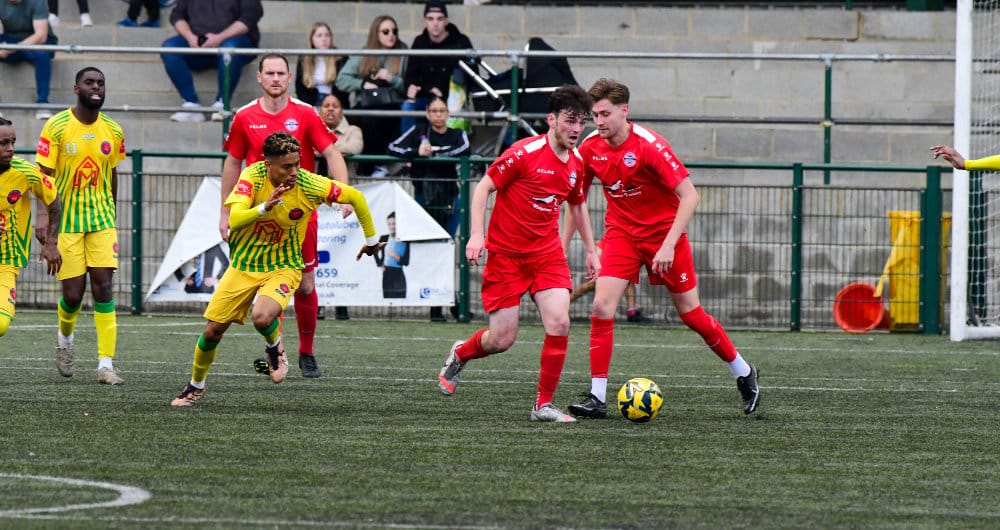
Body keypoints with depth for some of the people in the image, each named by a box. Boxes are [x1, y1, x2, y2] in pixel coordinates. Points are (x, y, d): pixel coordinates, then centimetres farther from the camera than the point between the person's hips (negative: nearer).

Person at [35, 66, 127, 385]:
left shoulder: (113, 131, 4)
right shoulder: (56, 127, -8)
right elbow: (44, 175, -8)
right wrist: (43, 216, -19)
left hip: (101, 219, 3)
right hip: (66, 220, -3)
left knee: (103, 285, -9)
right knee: (73, 293, -3)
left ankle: (106, 364, -9)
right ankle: (65, 337, 32)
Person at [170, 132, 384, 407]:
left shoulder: (310, 185, -20)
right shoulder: (253, 176, -19)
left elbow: (356, 197, -5)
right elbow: (235, 220, -29)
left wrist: (371, 239, 6)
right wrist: (265, 207, -46)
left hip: (282, 268, -2)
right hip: (243, 266, 2)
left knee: (262, 317, -32)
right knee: (213, 331, 3)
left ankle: (274, 348, 5)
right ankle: (196, 386, 32)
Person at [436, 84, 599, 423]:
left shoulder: (576, 163, 4)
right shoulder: (524, 153, -15)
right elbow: (484, 187, -9)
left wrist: (591, 250, 22)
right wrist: (476, 234, -19)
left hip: (547, 252, 5)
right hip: (506, 253, -5)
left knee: (559, 322, -16)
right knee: (502, 339, -3)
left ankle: (544, 404, -6)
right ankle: (460, 354, 32)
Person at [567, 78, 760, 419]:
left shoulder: (649, 145, -23)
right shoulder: (591, 148, -6)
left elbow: (689, 196, -23)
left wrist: (668, 244, -29)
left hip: (663, 233, -4)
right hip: (621, 234, 4)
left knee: (690, 313, 3)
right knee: (602, 307, -14)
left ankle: (744, 373, 25)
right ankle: (597, 398, -11)